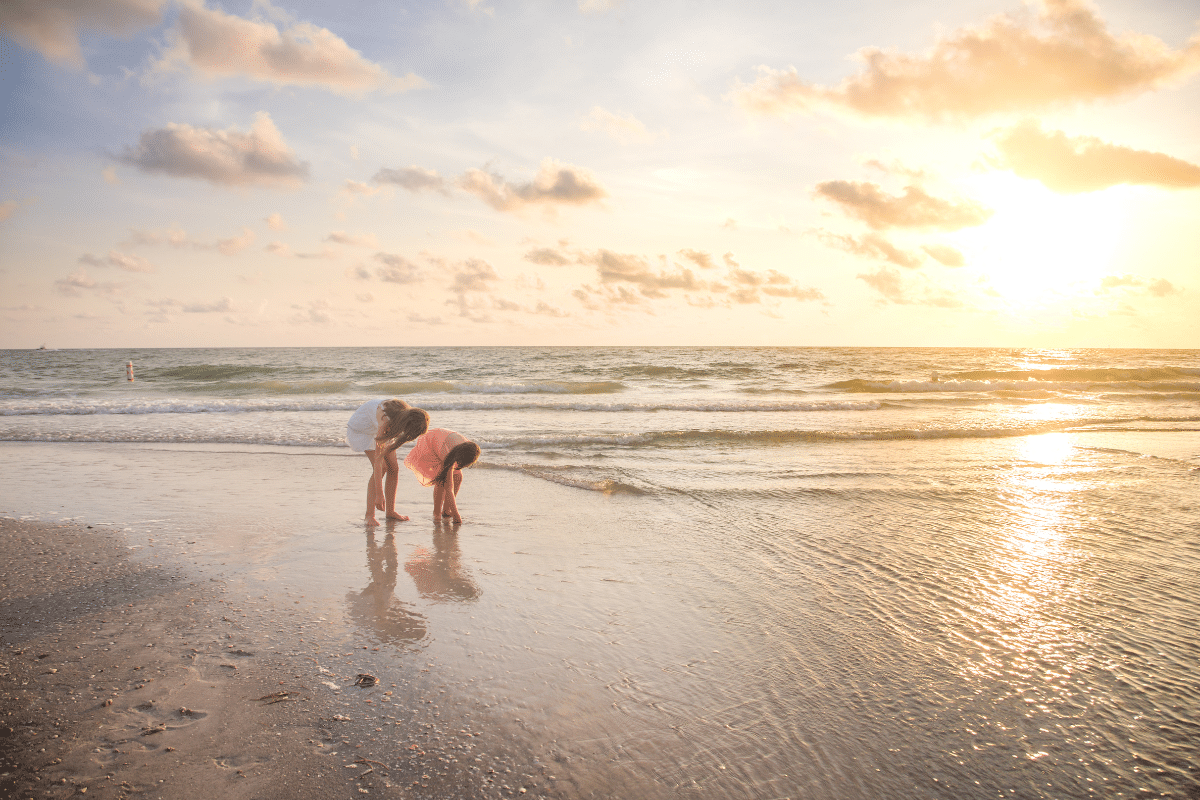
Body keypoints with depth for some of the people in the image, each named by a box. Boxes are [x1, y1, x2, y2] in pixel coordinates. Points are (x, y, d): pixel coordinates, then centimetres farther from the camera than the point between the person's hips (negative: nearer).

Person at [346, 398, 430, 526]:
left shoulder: (410, 413, -25)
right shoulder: (386, 423, -42)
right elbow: (378, 459, -40)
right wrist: (379, 494, -40)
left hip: (378, 426, 6)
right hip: (362, 428, -6)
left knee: (394, 468, -3)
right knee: (382, 468, -21)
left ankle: (390, 511, 9)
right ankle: (369, 515, -15)